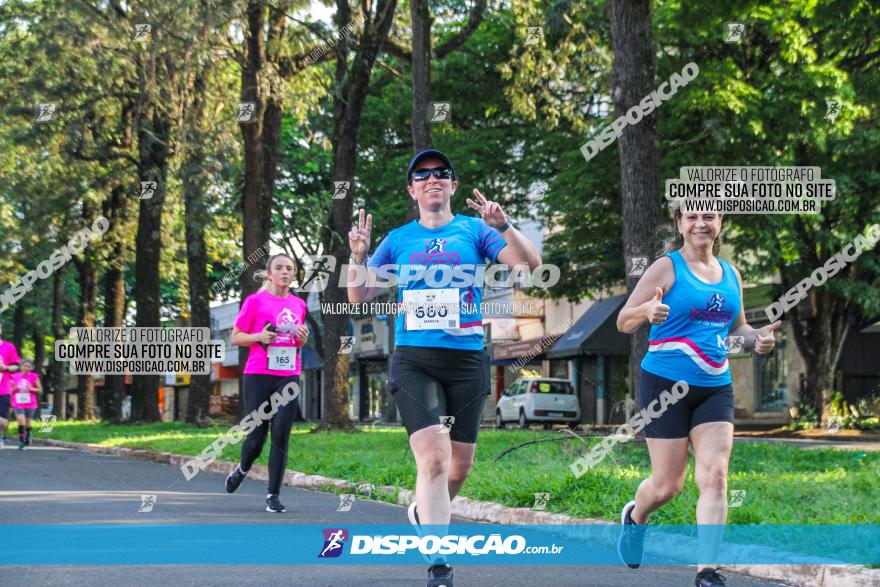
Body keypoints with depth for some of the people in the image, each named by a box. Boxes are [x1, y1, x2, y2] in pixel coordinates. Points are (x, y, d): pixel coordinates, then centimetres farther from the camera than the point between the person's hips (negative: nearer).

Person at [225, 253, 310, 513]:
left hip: (289, 377, 3)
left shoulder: (299, 305, 13)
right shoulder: (255, 301, 0)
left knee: (280, 437, -6)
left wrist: (303, 338, 2)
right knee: (256, 438, 1)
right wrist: (260, 337, -14)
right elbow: (235, 337, 3)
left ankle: (273, 495, 0)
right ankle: (242, 469, 34)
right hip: (258, 376, -3)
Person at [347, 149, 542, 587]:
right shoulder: (398, 239, 8)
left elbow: (530, 264, -8)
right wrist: (358, 257, -11)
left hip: (467, 361, 1)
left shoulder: (474, 230, 5)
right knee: (433, 458, -18)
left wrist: (502, 226, -24)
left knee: (459, 465, 9)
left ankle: (425, 513, 41)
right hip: (414, 361, -1)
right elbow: (359, 296, 8)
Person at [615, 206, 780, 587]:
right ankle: (634, 517, 36)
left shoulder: (730, 274, 12)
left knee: (715, 476, -10)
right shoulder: (667, 267, -4)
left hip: (716, 388, 4)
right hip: (665, 383, -4)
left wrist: (756, 338, 2)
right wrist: (646, 311, -30)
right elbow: (623, 322, -7)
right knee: (668, 483, 2)